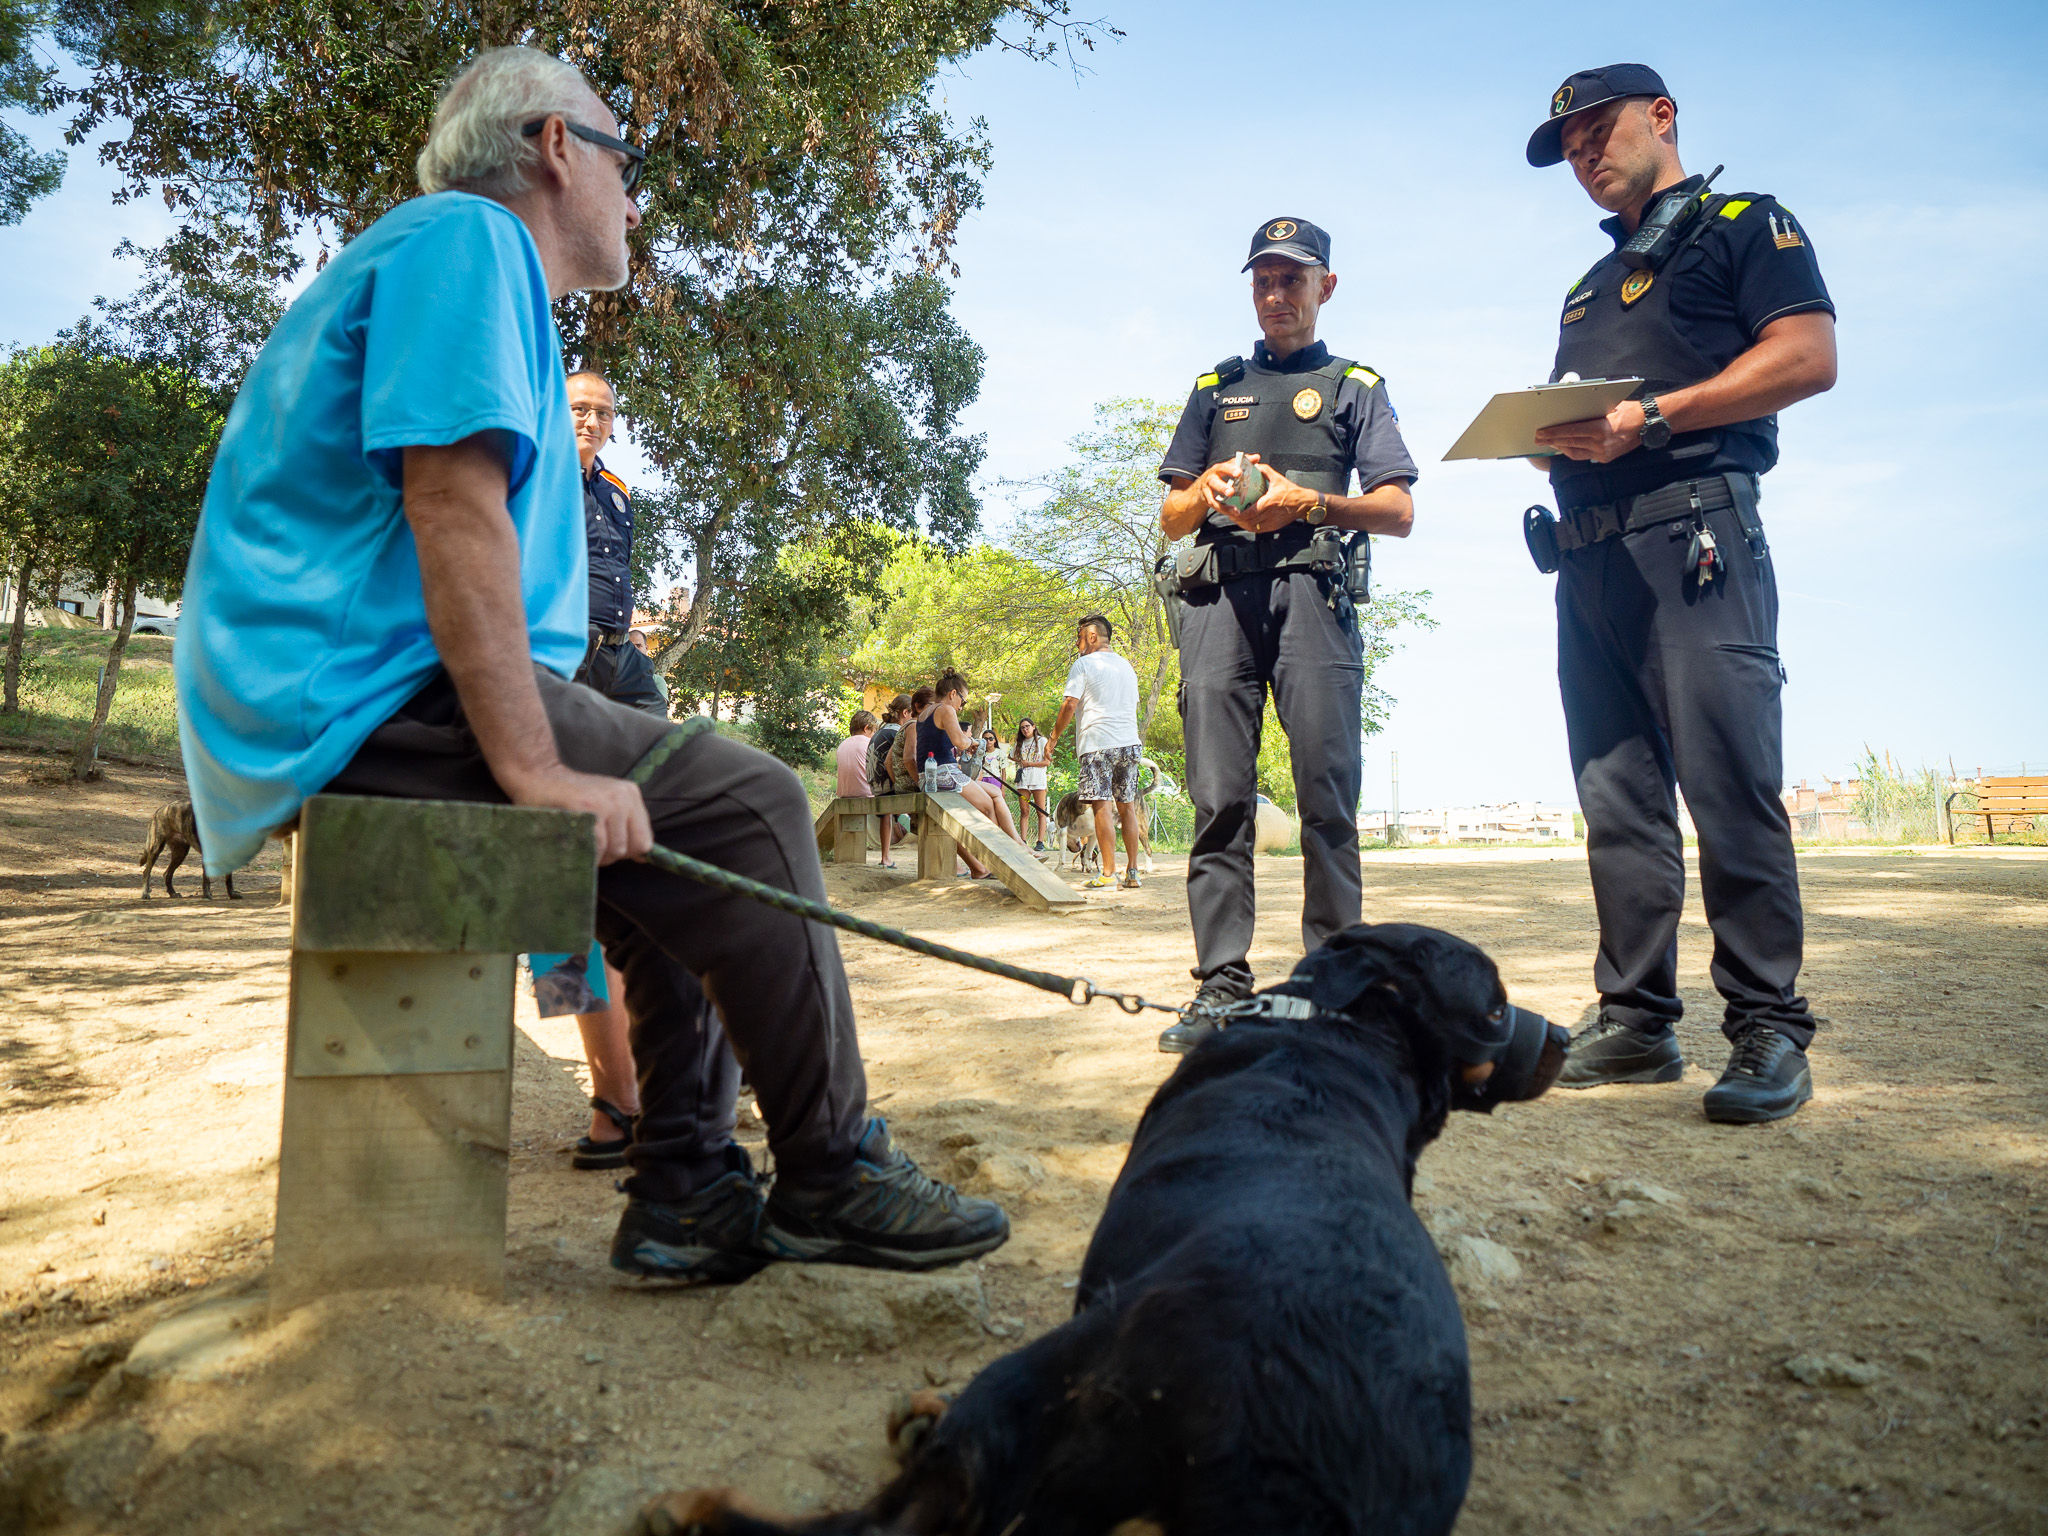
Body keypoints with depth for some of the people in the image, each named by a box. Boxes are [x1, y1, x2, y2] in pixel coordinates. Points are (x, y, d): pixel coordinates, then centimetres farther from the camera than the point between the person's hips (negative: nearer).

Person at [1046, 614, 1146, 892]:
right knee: (1127, 808, 7)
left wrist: (1053, 738, 1)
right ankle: (1132, 872, 6)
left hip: (1097, 744, -6)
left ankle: (1108, 871, -9)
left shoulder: (1083, 664, -2)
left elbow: (1070, 705, -8)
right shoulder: (1126, 665, 18)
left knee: (1102, 808, -6)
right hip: (1129, 744, 6)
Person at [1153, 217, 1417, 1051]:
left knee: (1326, 790, -9)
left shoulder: (1356, 387, 20)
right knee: (1219, 794, -6)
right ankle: (1223, 984, -5)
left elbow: (1399, 512, 9)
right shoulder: (1216, 388, 27)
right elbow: (1171, 516, 22)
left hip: (1313, 589, -2)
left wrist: (1308, 502, -8)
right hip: (1219, 593, 2)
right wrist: (1205, 492, -1)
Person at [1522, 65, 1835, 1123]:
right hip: (1587, 552, 7)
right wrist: (1546, 435, 4)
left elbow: (1808, 357, -6)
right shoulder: (1592, 287, 30)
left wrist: (1649, 417, -14)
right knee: (1619, 798, 4)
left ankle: (1768, 1028, -6)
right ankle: (1636, 1021, 8)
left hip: (1692, 530, -7)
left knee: (1730, 786, -12)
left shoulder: (1745, 225, 9)